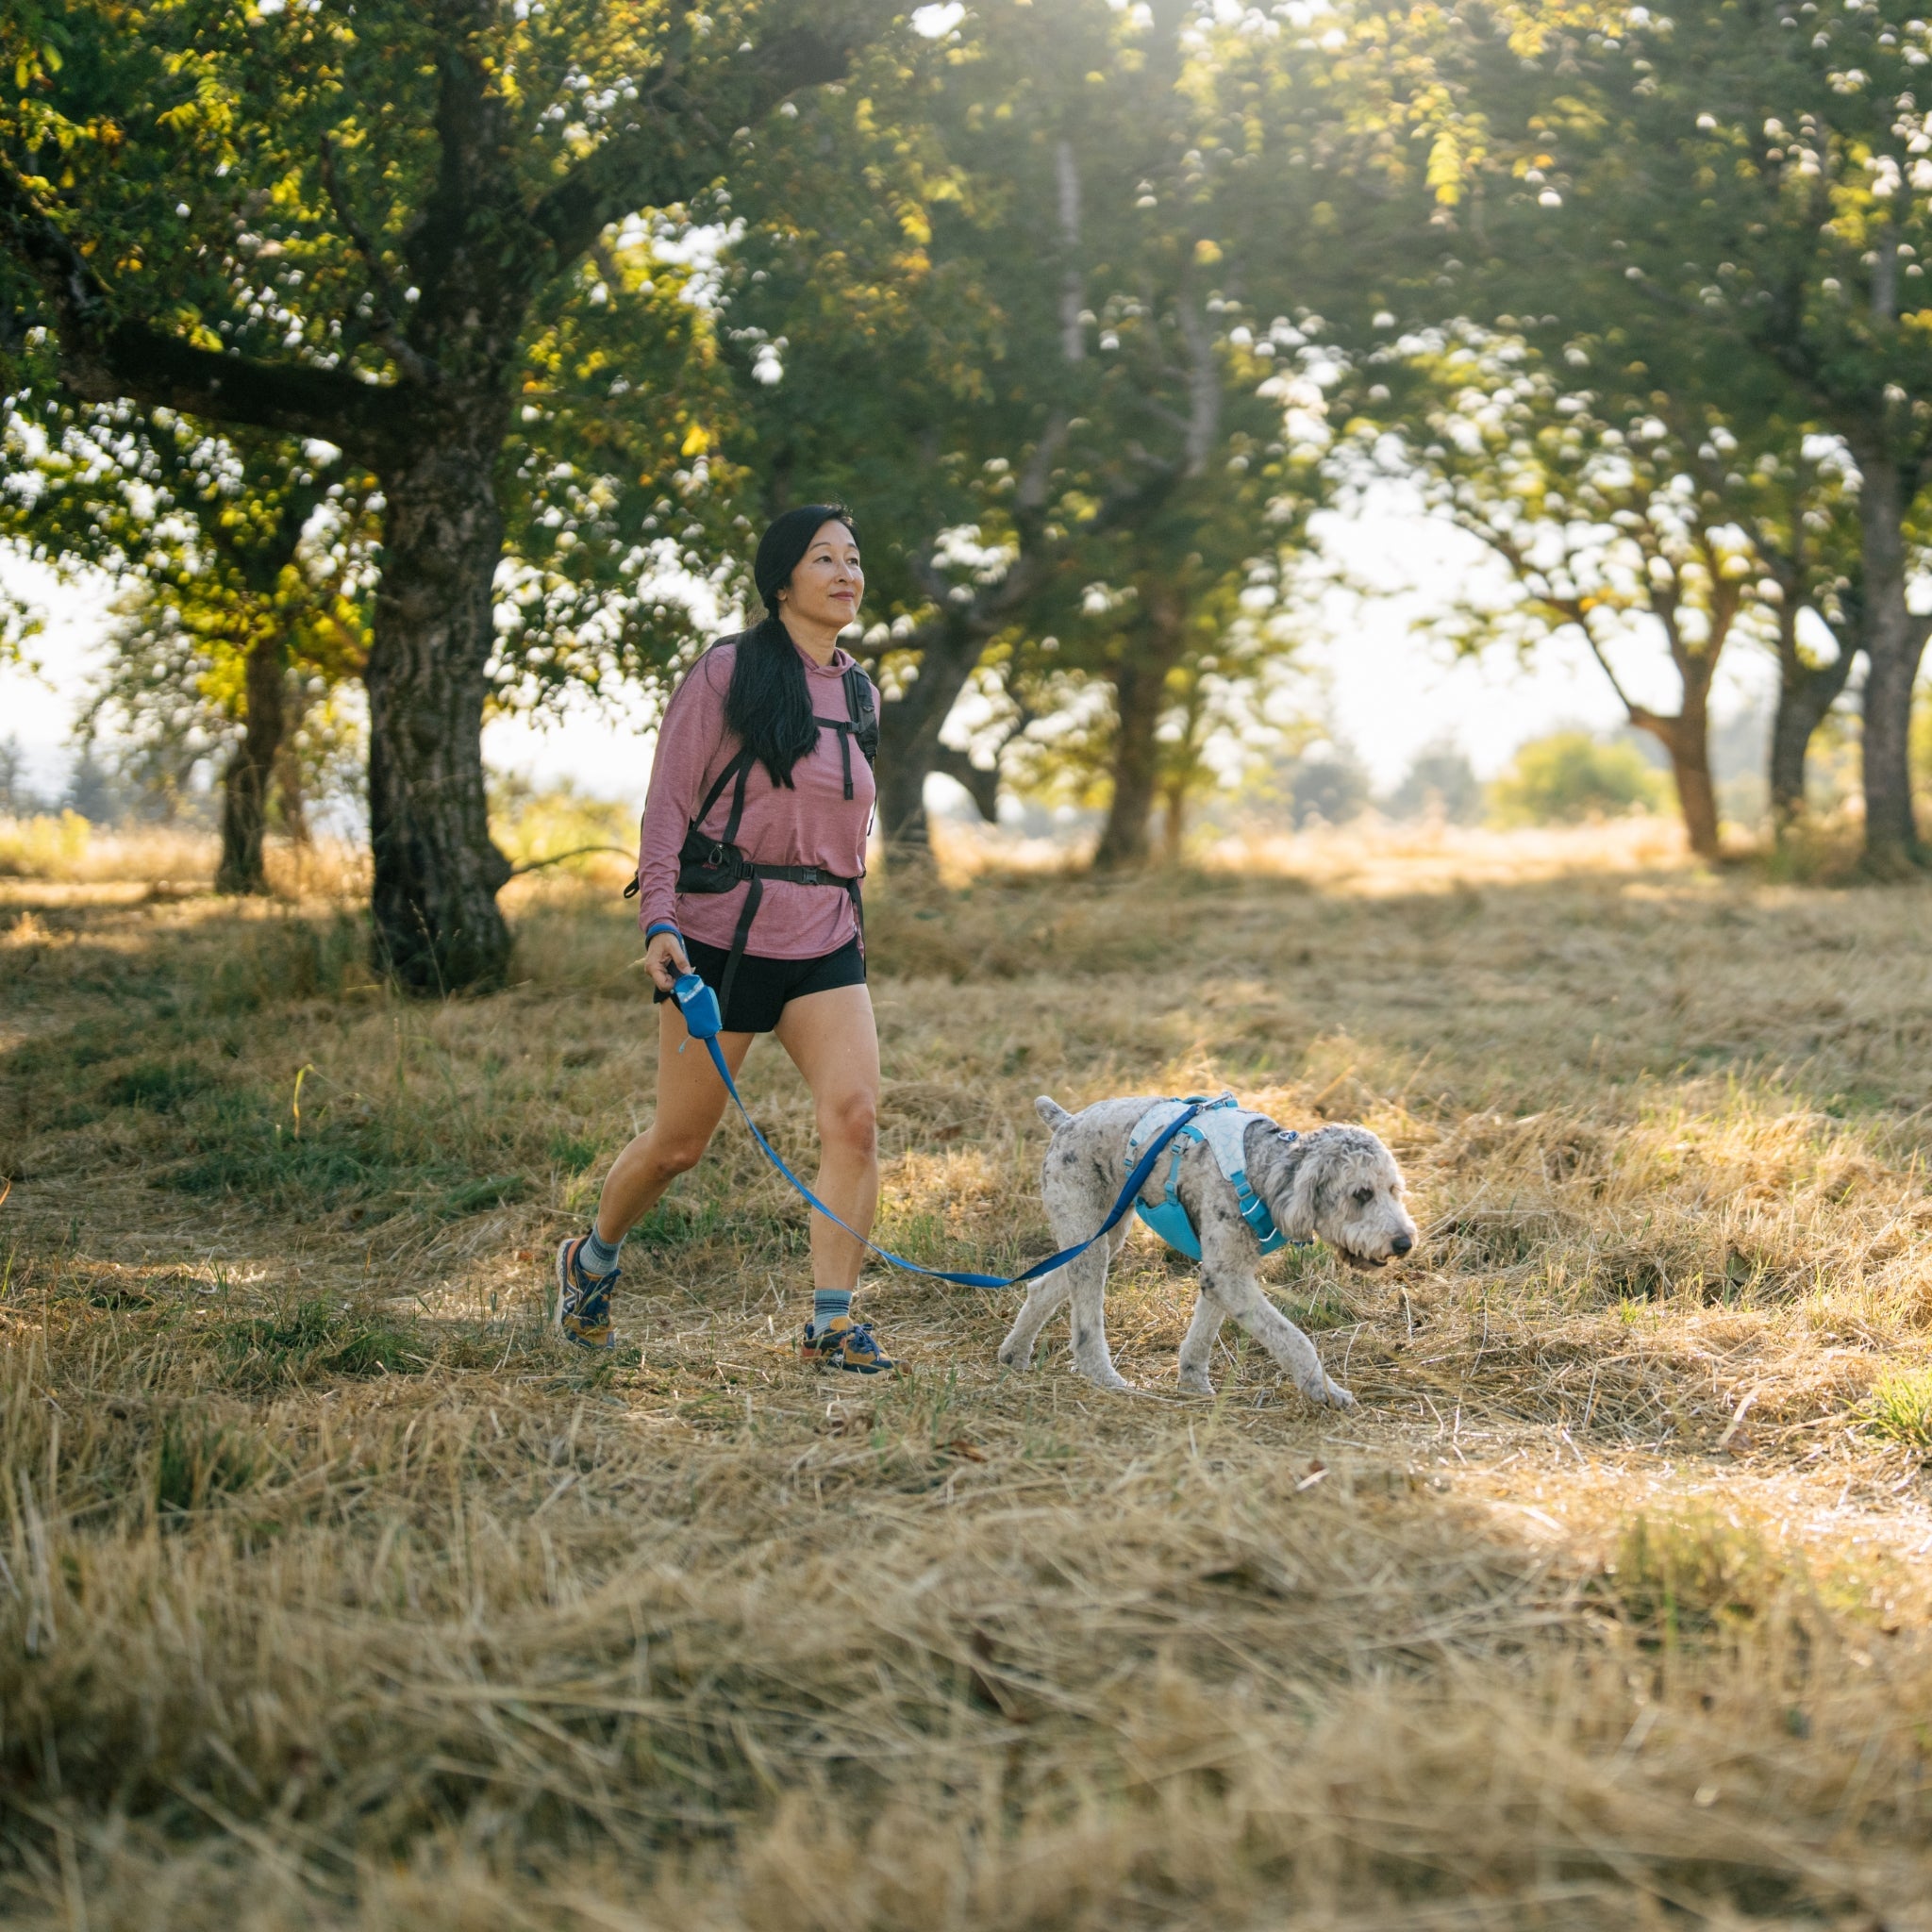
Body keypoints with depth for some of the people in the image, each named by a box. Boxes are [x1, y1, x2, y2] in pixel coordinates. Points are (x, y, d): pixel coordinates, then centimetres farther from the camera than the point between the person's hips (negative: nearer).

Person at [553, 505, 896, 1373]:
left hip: (825, 938, 5)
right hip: (722, 930, -5)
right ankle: (591, 1259, 33)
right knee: (680, 1141, 5)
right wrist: (660, 918, -16)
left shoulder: (861, 695, 13)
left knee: (856, 1114, -15)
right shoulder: (727, 673, -4)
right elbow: (668, 802, -6)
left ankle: (832, 1322, -8)